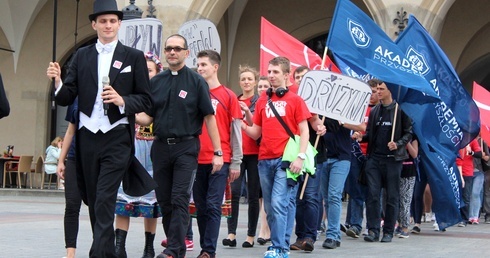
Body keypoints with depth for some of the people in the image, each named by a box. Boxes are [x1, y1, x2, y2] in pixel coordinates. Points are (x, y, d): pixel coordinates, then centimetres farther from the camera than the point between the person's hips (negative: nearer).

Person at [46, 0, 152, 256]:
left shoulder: (134, 57, 3)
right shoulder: (81, 56, 10)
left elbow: (145, 100, 1)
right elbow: (66, 98, 5)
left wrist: (122, 101, -17)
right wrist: (58, 81, -15)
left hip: (117, 138, -4)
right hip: (88, 137, 4)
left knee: (105, 200, -12)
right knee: (94, 201, 9)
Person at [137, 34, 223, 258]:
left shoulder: (196, 81, -1)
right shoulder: (156, 82, 10)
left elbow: (209, 117, -3)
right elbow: (149, 118, 12)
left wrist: (217, 152, -7)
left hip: (186, 147, -4)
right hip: (161, 146, 4)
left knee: (180, 200, -9)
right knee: (164, 201, 8)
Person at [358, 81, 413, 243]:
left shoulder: (400, 110, -2)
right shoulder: (374, 111, 14)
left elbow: (409, 132, -3)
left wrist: (398, 144, -18)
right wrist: (361, 137, -4)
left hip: (392, 158, -4)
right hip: (374, 158, 4)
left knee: (392, 196, 3)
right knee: (372, 195, -1)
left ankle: (388, 231, 10)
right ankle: (373, 230, 2)